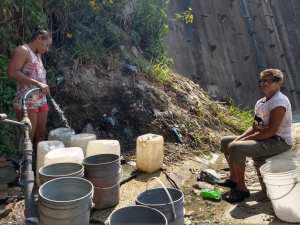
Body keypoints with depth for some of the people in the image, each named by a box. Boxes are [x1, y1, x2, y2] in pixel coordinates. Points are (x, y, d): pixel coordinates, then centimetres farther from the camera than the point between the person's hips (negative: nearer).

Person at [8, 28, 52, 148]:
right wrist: (37, 83, -23)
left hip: (42, 101, 9)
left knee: (41, 135, 11)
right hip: (27, 103, -8)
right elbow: (12, 72, -20)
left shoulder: (38, 54, 19)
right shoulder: (23, 50, -7)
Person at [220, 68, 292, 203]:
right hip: (264, 138, 10)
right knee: (225, 141, 11)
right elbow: (255, 127, 13)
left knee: (235, 148, -28)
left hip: (279, 142, -10)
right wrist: (239, 138, -4)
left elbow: (271, 131, -25)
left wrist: (244, 140, -20)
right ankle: (234, 178, 22)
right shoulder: (260, 102, 10)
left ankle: (242, 189, -13)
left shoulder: (279, 102, -19)